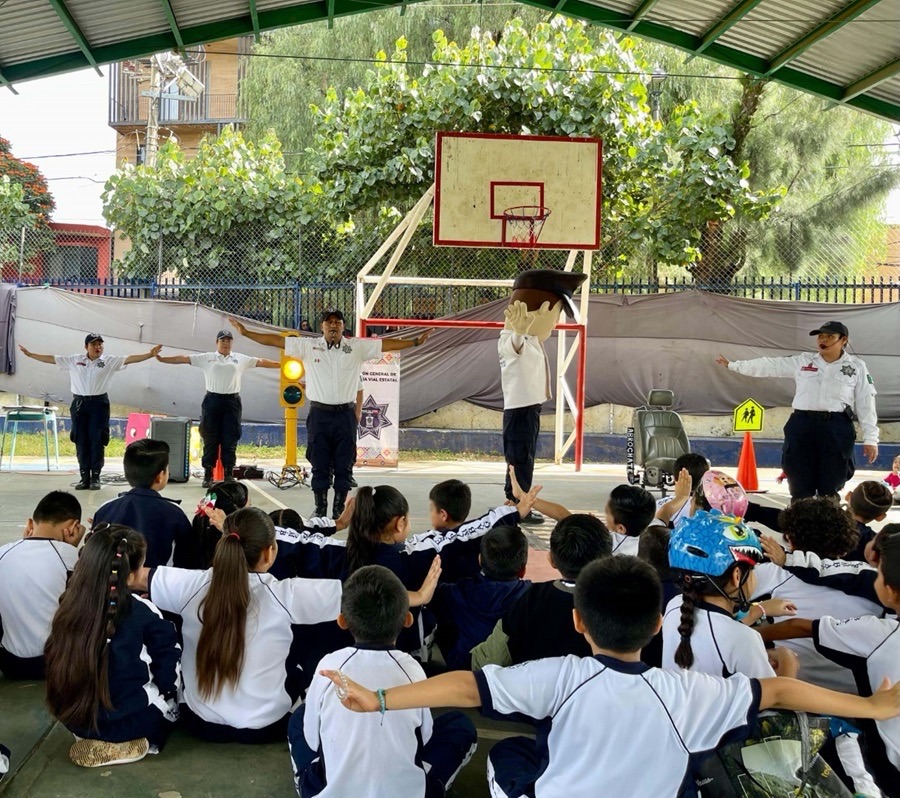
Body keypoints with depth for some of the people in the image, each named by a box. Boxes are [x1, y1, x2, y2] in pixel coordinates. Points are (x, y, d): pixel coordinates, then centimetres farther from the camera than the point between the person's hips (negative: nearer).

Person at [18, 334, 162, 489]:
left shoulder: (109, 361, 0)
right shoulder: (74, 360, 6)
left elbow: (129, 359, -10)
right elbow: (51, 359, 10)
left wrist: (150, 354, -22)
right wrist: (29, 354, 9)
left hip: (99, 403, -2)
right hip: (79, 403, 2)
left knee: (96, 440, -1)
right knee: (81, 441, 4)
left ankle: (95, 477, 6)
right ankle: (84, 477, 12)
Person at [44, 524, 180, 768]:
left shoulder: (69, 606, -9)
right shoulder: (143, 613, -19)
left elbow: (60, 667, 6)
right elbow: (169, 674, -10)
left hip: (73, 718, 6)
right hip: (127, 721, -6)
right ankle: (147, 739, 6)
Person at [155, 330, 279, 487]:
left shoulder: (241, 359, 10)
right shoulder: (206, 358, 7)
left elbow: (261, 362, 8)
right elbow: (184, 359, 3)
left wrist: (282, 364, 2)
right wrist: (162, 359, -4)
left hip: (232, 401, 1)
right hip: (212, 400, -1)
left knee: (230, 439, 2)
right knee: (210, 438, 2)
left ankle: (229, 474, 9)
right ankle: (208, 475, 7)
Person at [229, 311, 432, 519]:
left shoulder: (357, 347, 5)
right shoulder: (308, 346, 3)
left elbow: (386, 344, 4)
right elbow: (276, 340, 2)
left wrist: (415, 341, -1)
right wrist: (246, 333, -1)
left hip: (345, 414, 1)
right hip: (319, 414, 0)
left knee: (344, 466, 5)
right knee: (319, 466, 5)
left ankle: (339, 510, 15)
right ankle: (320, 509, 15)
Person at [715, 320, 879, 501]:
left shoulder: (856, 367, 5)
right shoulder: (802, 362, 10)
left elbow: (866, 403, 3)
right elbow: (769, 366, 13)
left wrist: (870, 438, -3)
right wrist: (733, 364, 12)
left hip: (836, 429, -2)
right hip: (802, 426, 2)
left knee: (830, 490, 1)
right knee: (800, 488, 4)